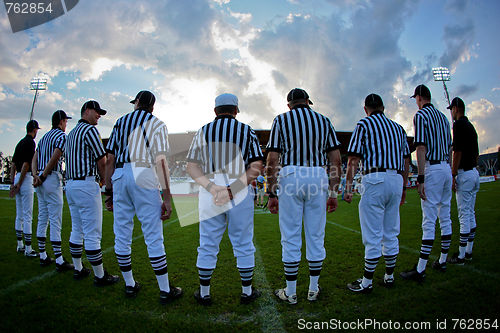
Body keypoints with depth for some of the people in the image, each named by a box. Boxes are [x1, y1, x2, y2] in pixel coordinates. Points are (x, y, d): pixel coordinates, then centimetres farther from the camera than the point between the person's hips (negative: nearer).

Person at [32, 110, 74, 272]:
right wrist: (43, 176, -11)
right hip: (52, 179, -9)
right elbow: (55, 158, -19)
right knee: (55, 220, -9)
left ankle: (43, 256, 21)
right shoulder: (62, 135, -6)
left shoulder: (44, 136, 20)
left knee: (42, 218, 13)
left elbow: (34, 159, 12)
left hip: (40, 182, 9)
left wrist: (36, 175, 0)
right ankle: (59, 261, -6)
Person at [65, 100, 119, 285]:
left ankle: (78, 269, 27)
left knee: (77, 230, 17)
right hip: (86, 185, -10)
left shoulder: (72, 133, 20)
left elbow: (69, 160, 20)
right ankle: (100, 276, 1)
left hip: (70, 185, 10)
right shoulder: (90, 129, -9)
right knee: (92, 233, -6)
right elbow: (102, 161, -13)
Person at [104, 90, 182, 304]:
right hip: (143, 176, -4)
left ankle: (129, 285, 23)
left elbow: (110, 160, 13)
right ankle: (165, 290, 4)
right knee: (153, 236, -2)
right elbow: (161, 161, -9)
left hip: (119, 177, 5)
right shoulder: (156, 124, 3)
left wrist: (109, 191, 18)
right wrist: (166, 197, -10)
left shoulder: (120, 122, 17)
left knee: (122, 234, 12)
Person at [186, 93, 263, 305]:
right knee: (243, 245, 11)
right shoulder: (247, 131, 3)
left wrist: (213, 188, -14)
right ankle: (247, 292, 24)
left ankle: (204, 293, 24)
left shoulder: (203, 131, 7)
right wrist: (231, 190, -14)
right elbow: (256, 167, -8)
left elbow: (192, 166, -3)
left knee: (208, 245, 11)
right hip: (241, 195, -1)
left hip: (209, 194, 1)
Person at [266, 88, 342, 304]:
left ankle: (290, 292, 14)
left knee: (290, 237, 5)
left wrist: (271, 193, -1)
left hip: (290, 177, -2)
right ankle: (313, 289, 23)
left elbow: (272, 160, -4)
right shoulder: (323, 120, 13)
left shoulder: (281, 120, 6)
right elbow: (336, 160, 6)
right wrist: (333, 192, 9)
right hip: (318, 177, 3)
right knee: (316, 236, 11)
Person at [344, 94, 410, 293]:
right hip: (396, 180, 6)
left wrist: (348, 187, -7)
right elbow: (406, 160, 18)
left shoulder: (364, 124, 2)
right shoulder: (398, 127, 19)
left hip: (375, 179, -6)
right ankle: (389, 276, 24)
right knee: (390, 233, 14)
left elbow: (354, 160, -7)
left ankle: (367, 282, 4)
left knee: (372, 235, -3)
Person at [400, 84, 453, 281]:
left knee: (429, 220, -10)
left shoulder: (420, 115, -8)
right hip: (446, 168, 9)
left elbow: (421, 148, -17)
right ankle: (442, 261, 24)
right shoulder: (442, 117, 17)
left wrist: (420, 178, -19)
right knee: (445, 217, 13)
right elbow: (449, 148, 19)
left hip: (432, 169, -8)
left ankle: (420, 270, -7)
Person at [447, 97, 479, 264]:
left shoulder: (459, 124, -11)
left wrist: (453, 175, -17)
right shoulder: (470, 125, 18)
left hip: (464, 174, -10)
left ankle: (461, 256, -1)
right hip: (474, 172, 10)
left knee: (464, 215, -7)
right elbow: (476, 153, 20)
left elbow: (458, 151, -18)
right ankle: (468, 251, 22)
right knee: (471, 213, 13)